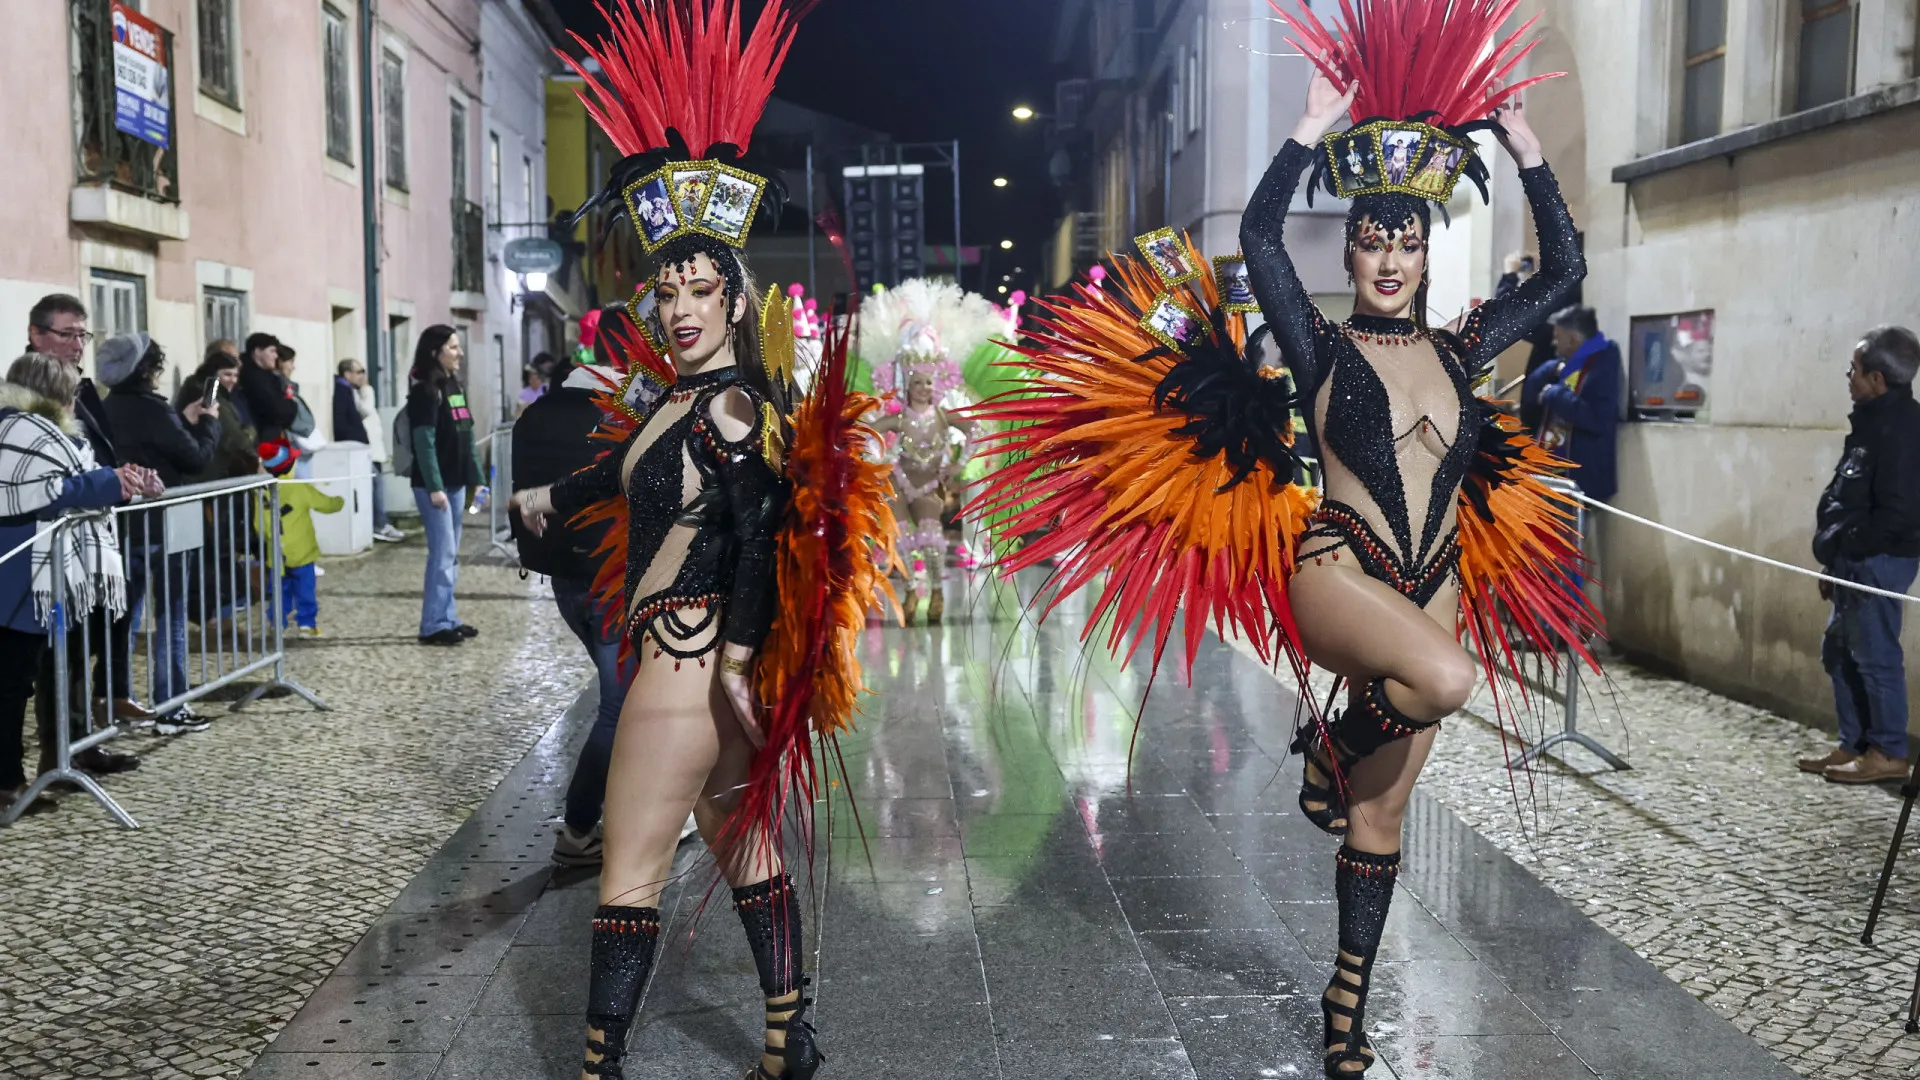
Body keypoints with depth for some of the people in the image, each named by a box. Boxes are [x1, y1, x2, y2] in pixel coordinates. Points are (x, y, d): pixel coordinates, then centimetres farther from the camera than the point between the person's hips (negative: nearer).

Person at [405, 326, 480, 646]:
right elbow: (425, 443, -16)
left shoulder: (456, 386, 13)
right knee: (443, 553, -7)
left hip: (456, 482, 8)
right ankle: (434, 625, -2)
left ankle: (448, 618, 17)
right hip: (434, 485, -8)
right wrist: (434, 487, -20)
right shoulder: (425, 391, -12)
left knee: (451, 555, 11)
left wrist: (476, 479, 13)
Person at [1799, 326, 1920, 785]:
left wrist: (1843, 548, -15)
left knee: (1875, 655, -3)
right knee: (1839, 651, 15)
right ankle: (1854, 744, 24)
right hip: (1857, 563, 10)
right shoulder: (1875, 422, 14)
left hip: (1878, 562, -10)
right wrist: (1836, 560, 17)